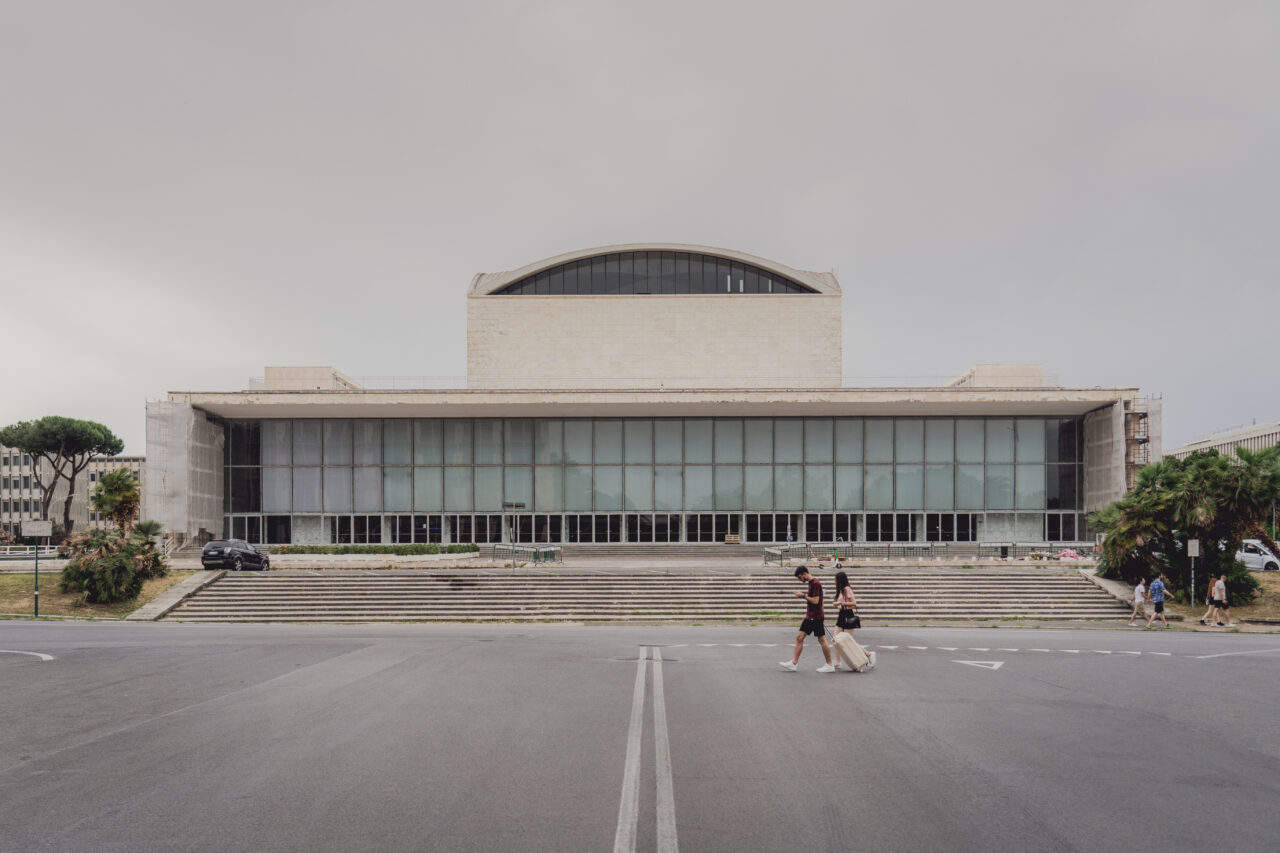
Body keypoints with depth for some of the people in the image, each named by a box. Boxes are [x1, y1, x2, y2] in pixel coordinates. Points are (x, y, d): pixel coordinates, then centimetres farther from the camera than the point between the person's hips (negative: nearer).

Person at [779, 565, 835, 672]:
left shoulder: (815, 583, -16)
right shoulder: (809, 583, 14)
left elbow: (815, 601, -21)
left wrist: (804, 596, -14)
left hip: (816, 617, -10)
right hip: (809, 617, 10)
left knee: (822, 640, -2)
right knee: (799, 637, 5)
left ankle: (829, 665, 8)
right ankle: (793, 663, 5)